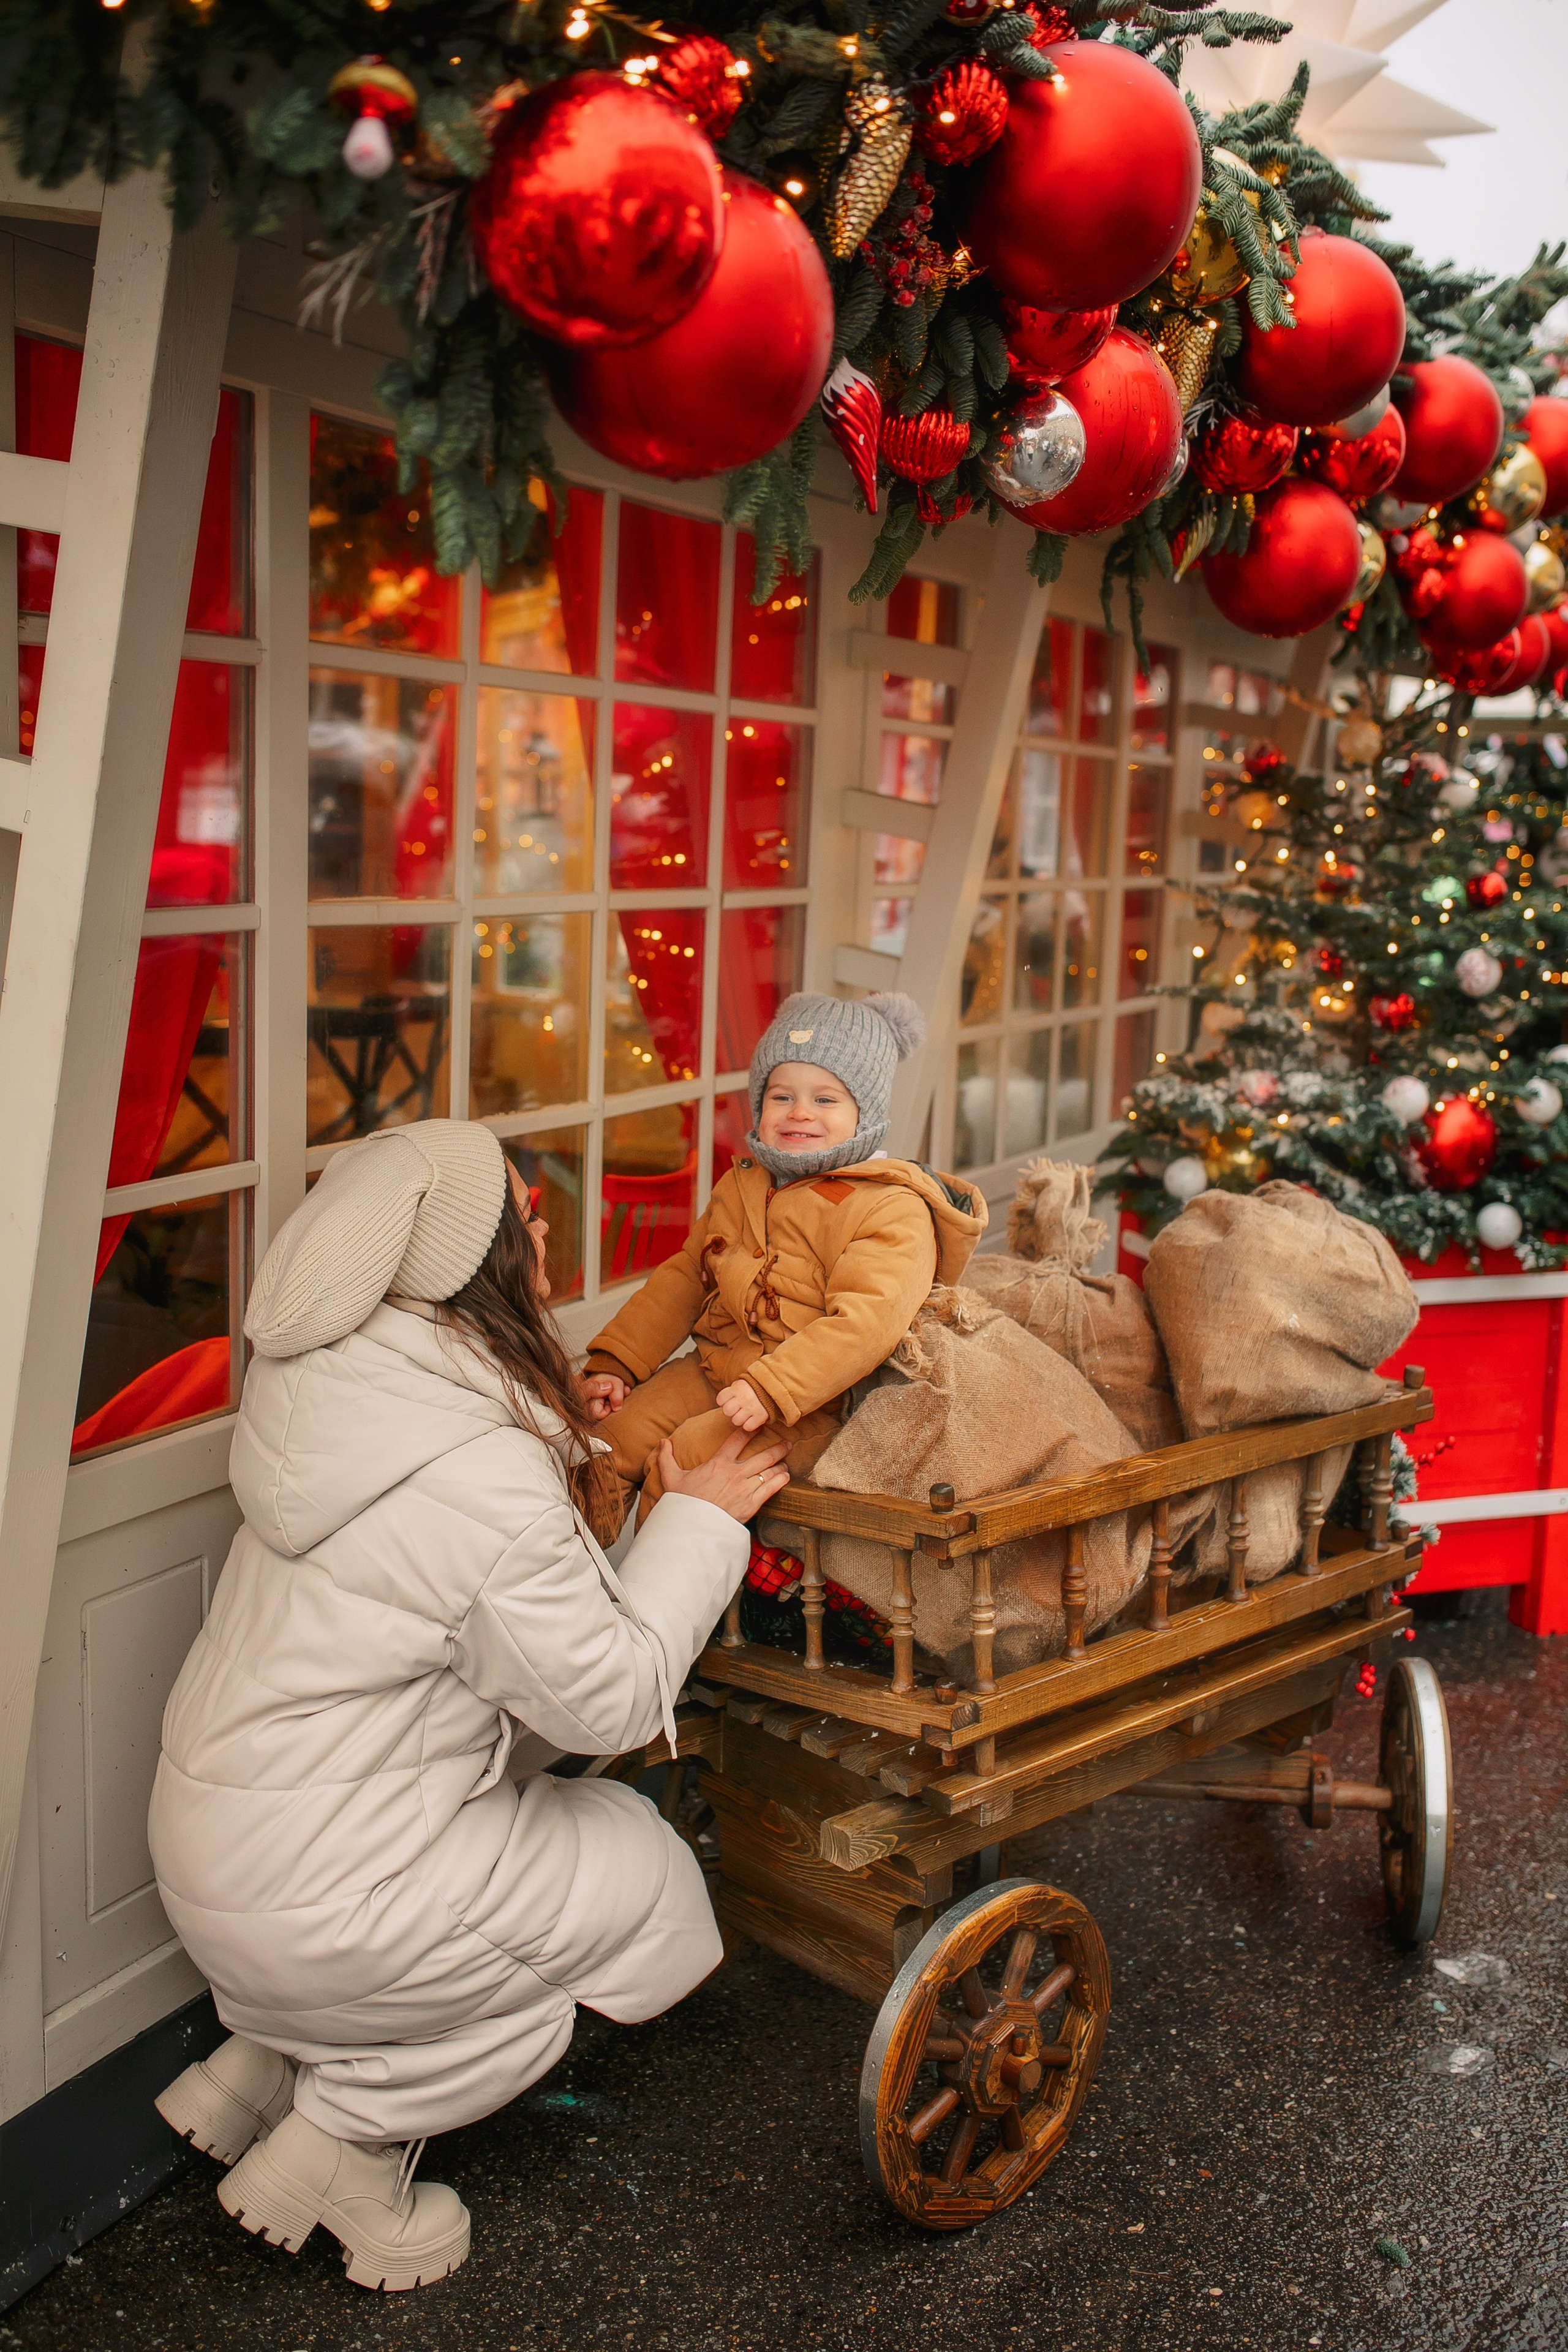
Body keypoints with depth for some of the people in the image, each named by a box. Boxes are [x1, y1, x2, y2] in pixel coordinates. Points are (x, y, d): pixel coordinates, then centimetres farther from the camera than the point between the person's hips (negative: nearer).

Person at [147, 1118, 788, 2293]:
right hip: (307, 1907, -8)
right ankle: (345, 2130, 10)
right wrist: (700, 1522, -8)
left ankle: (264, 2065, 21)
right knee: (648, 1882, 9)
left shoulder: (331, 1382, -3)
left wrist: (549, 1425, 5)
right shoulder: (489, 1485, -28)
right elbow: (611, 1701, -17)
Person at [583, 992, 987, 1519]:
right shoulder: (740, 1187, 13)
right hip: (713, 1371, 8)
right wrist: (615, 1360, 11)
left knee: (682, 1462, -24)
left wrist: (769, 1391, -34)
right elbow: (683, 1278, 19)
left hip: (812, 1403, -7)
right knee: (613, 1436, -8)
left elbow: (866, 1322, -25)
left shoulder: (894, 1212, -14)